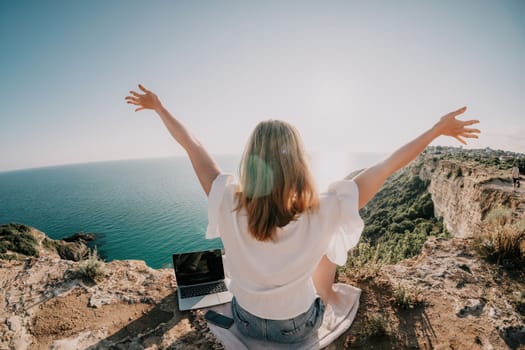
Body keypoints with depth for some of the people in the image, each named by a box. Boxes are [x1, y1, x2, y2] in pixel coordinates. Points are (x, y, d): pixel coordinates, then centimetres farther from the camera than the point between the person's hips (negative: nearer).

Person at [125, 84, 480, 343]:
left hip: (246, 321, 2)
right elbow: (388, 165, -24)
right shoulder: (322, 214, -34)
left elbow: (194, 146, -18)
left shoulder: (229, 206, -31)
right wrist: (438, 129, -9)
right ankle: (328, 295, 46)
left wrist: (159, 107, -2)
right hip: (297, 327, -1)